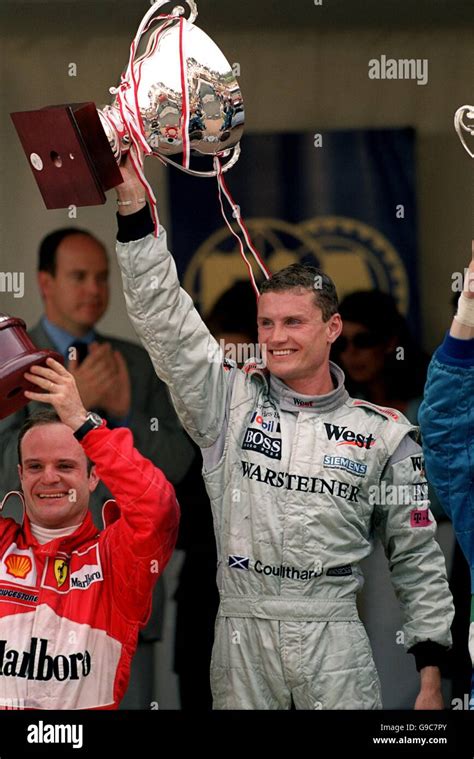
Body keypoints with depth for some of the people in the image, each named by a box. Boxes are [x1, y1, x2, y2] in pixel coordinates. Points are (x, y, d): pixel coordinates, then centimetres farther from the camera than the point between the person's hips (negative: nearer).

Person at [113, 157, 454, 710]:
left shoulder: (383, 433, 5)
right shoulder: (230, 401, 7)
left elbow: (416, 559, 8)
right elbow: (164, 320, -2)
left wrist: (431, 672, 2)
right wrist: (133, 203, -10)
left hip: (333, 642, -1)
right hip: (241, 636, 1)